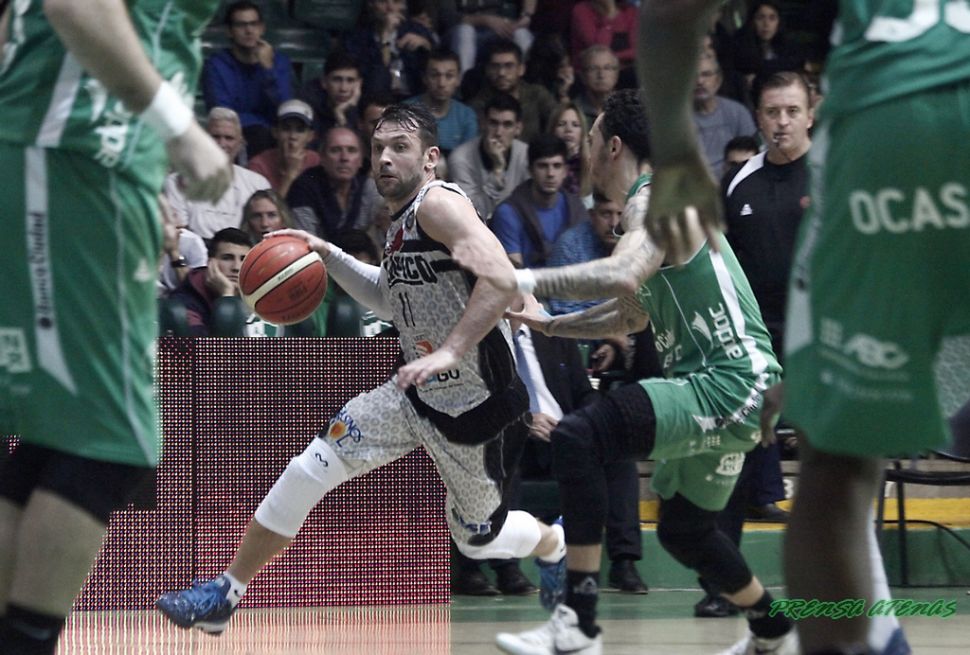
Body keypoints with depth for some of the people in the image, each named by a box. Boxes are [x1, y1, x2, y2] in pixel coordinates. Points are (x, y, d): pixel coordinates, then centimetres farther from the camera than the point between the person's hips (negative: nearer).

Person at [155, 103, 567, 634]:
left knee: (477, 538, 12)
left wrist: (449, 351, -41)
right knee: (307, 472, -6)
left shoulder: (439, 203, -20)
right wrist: (328, 256, 13)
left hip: (476, 406, -8)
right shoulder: (403, 219, 8)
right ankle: (223, 595, 1)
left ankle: (555, 545, 47)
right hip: (417, 393, 8)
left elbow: (501, 277, -34)